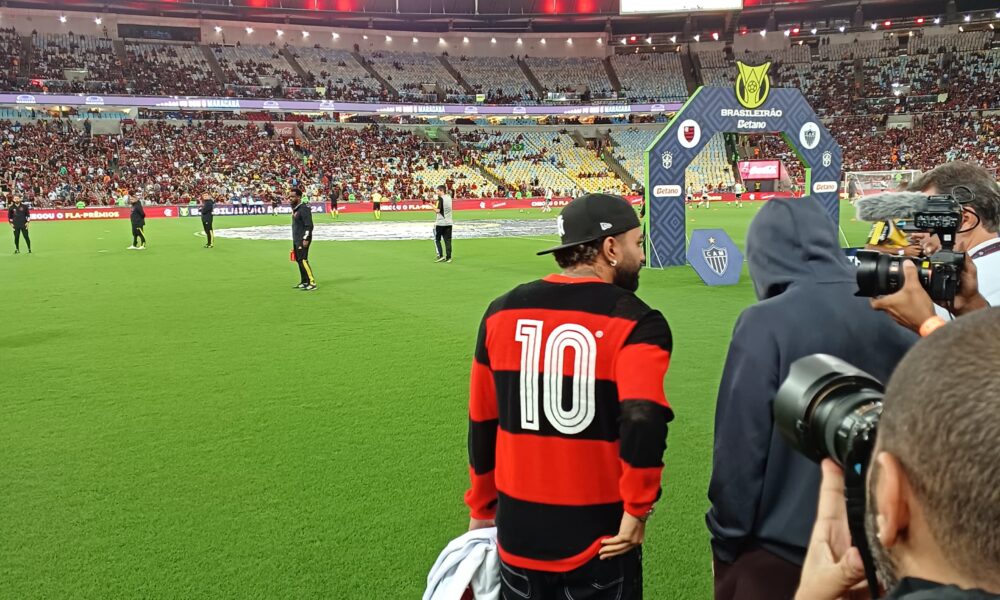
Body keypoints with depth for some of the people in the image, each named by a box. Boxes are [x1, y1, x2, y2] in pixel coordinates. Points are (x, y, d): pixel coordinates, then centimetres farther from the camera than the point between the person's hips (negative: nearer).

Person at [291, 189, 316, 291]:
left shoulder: (304, 209, -15)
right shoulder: (295, 208, 15)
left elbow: (309, 225, -20)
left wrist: (306, 239, -23)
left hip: (303, 239, -10)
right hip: (296, 239, 10)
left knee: (303, 260, -13)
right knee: (299, 260, 11)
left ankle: (312, 282, -12)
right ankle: (304, 282, 18)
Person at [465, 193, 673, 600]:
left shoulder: (503, 312, 0)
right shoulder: (634, 322, -13)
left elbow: (482, 424, 6)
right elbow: (643, 422, -28)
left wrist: (482, 510, 18)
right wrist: (636, 510, -14)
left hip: (519, 532, 4)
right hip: (599, 539, -3)